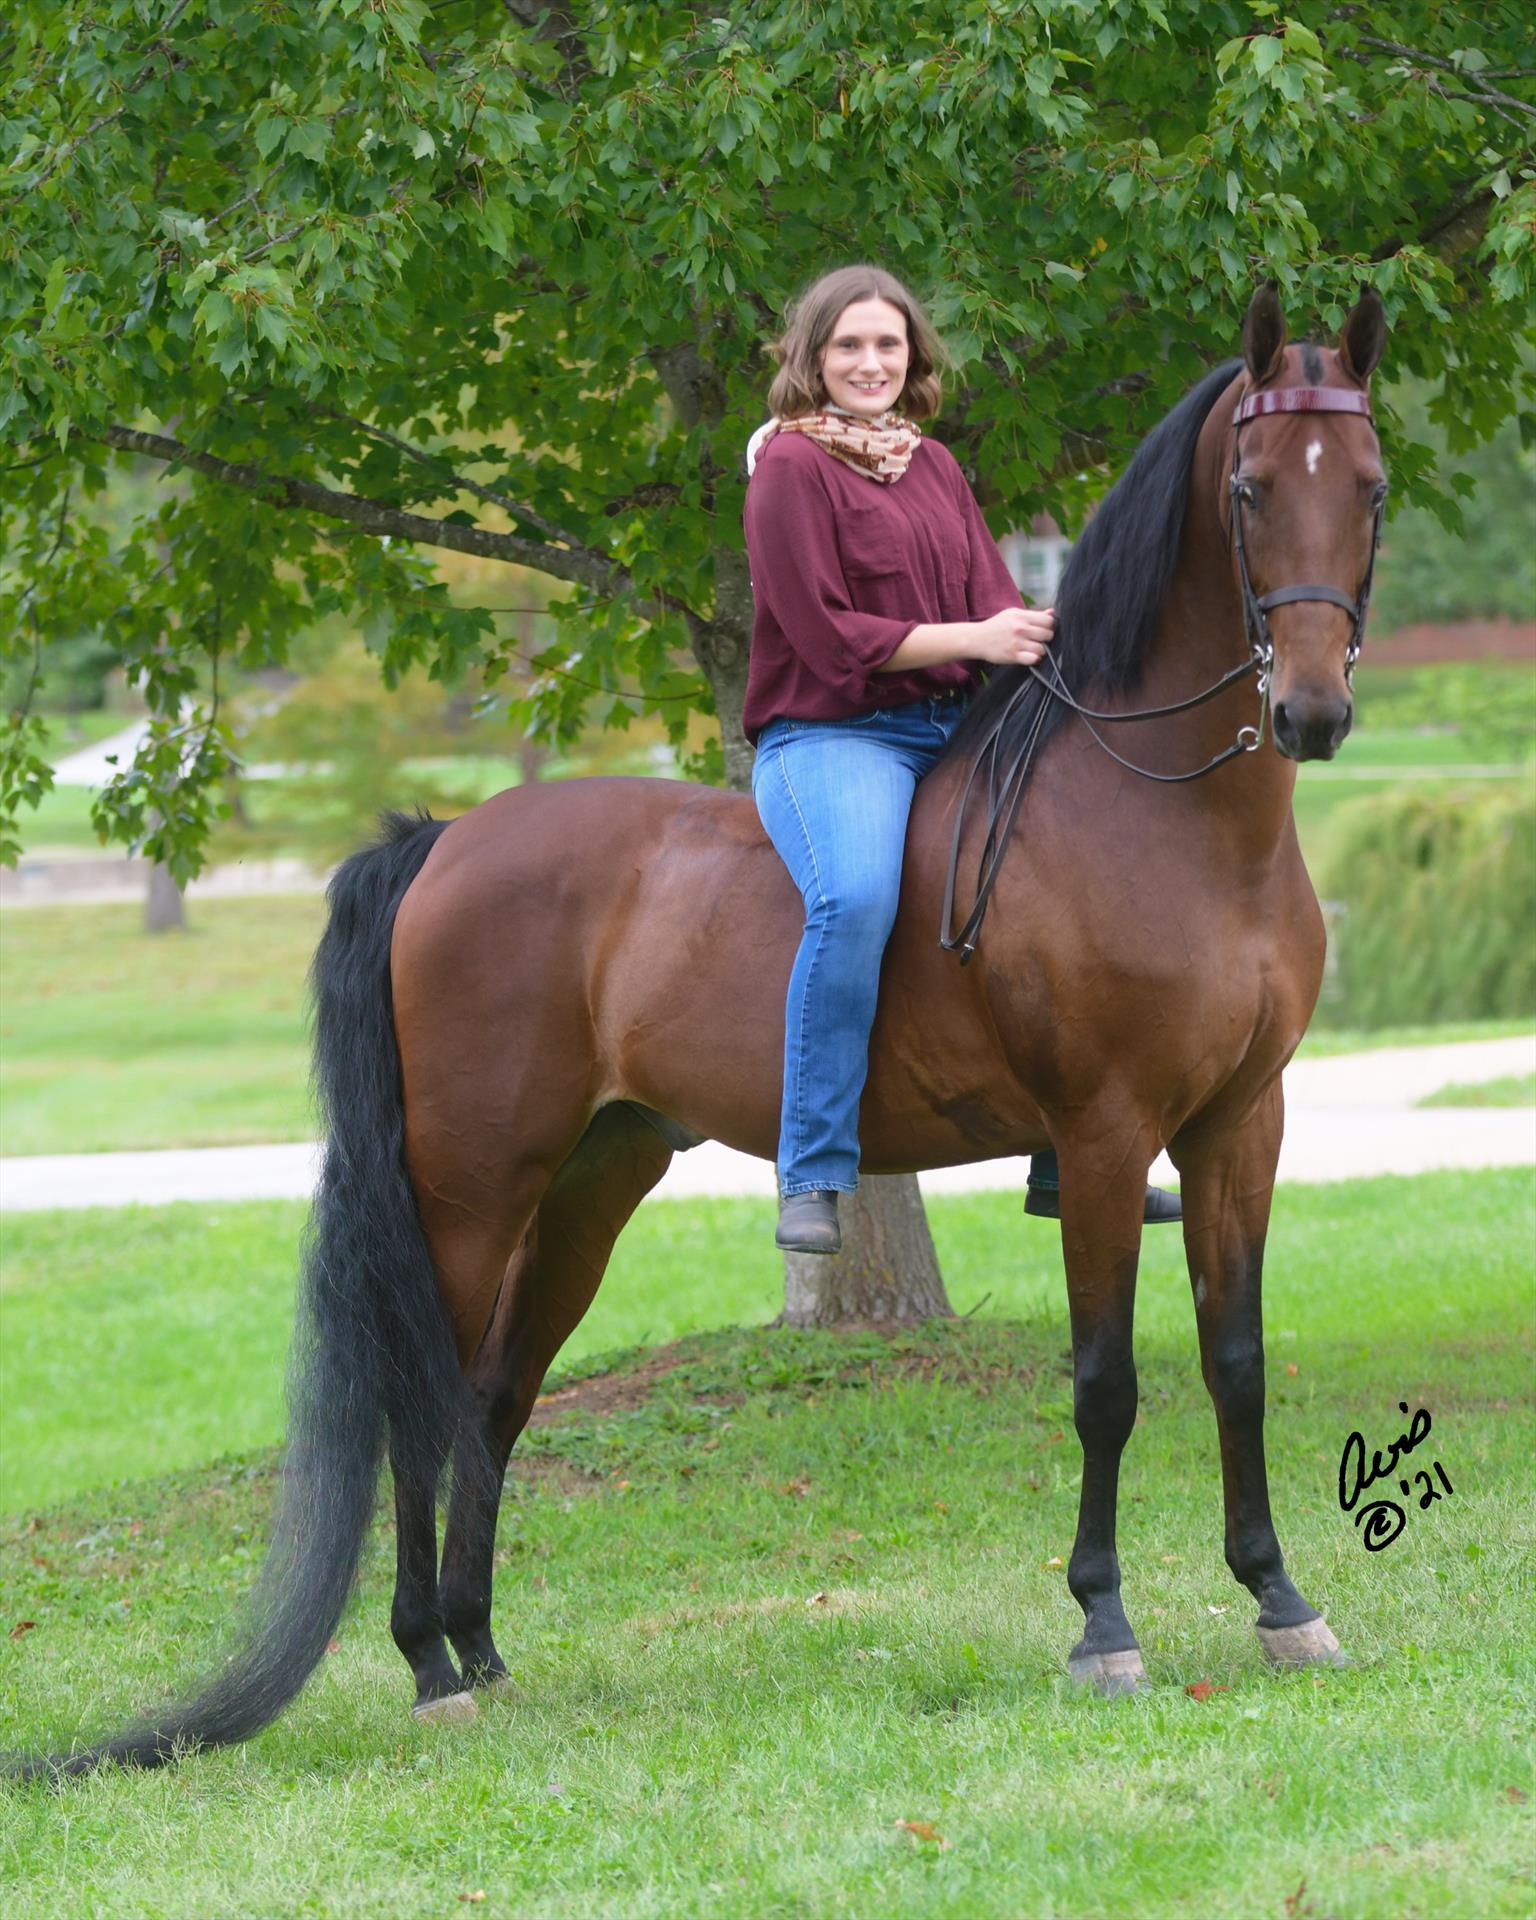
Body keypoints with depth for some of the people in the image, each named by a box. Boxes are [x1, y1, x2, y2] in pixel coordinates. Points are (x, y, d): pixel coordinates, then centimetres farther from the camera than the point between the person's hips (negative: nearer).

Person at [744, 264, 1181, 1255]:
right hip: (829, 736, -8)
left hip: (957, 730, 8)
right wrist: (974, 639, -19)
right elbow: (828, 635, -12)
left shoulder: (936, 467, 17)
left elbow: (993, 596, 12)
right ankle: (814, 1177, -28)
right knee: (856, 897, -36)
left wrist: (1034, 637, -12)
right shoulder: (791, 466, -5)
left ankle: (1069, 1157, 9)